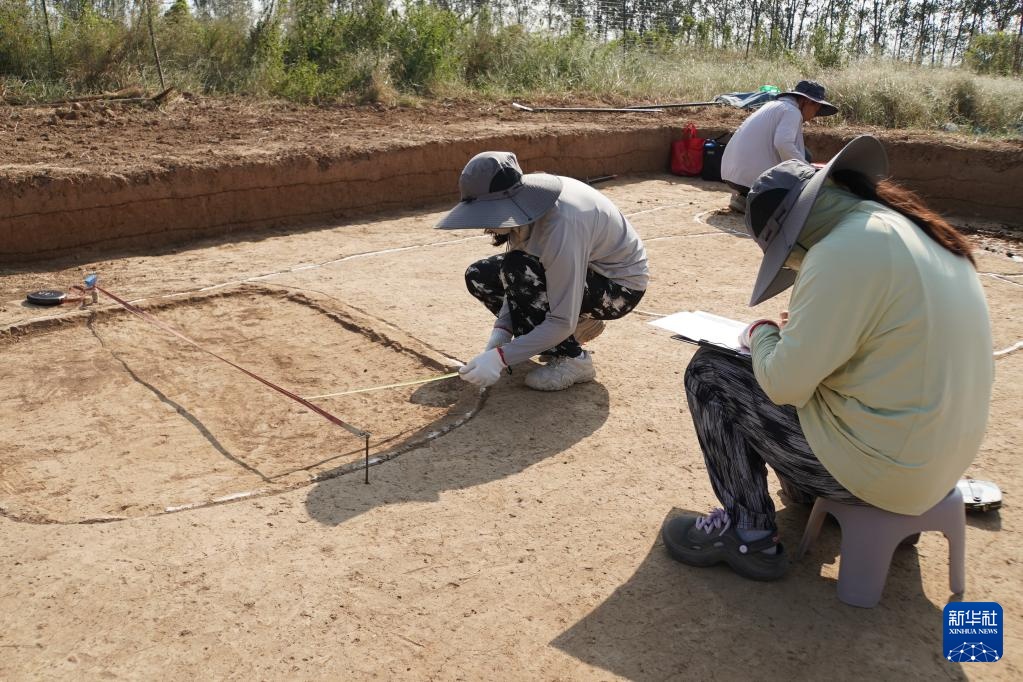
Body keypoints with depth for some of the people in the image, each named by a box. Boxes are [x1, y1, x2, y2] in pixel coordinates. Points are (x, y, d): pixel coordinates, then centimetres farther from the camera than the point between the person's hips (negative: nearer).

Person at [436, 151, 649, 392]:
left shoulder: (560, 224, -36)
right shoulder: (521, 203, -13)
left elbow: (563, 322, -33)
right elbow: (518, 282, -5)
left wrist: (501, 357, -34)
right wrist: (499, 334, -19)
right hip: (580, 269, 8)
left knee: (518, 269, -30)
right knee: (478, 276, -2)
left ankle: (570, 359, -14)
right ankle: (572, 329, 8)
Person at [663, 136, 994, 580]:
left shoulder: (843, 249, -22)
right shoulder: (915, 230, 6)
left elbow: (783, 384, -20)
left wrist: (760, 335, 0)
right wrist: (809, 330, 13)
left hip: (881, 466, -9)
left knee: (708, 372, 1)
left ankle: (749, 533, 8)